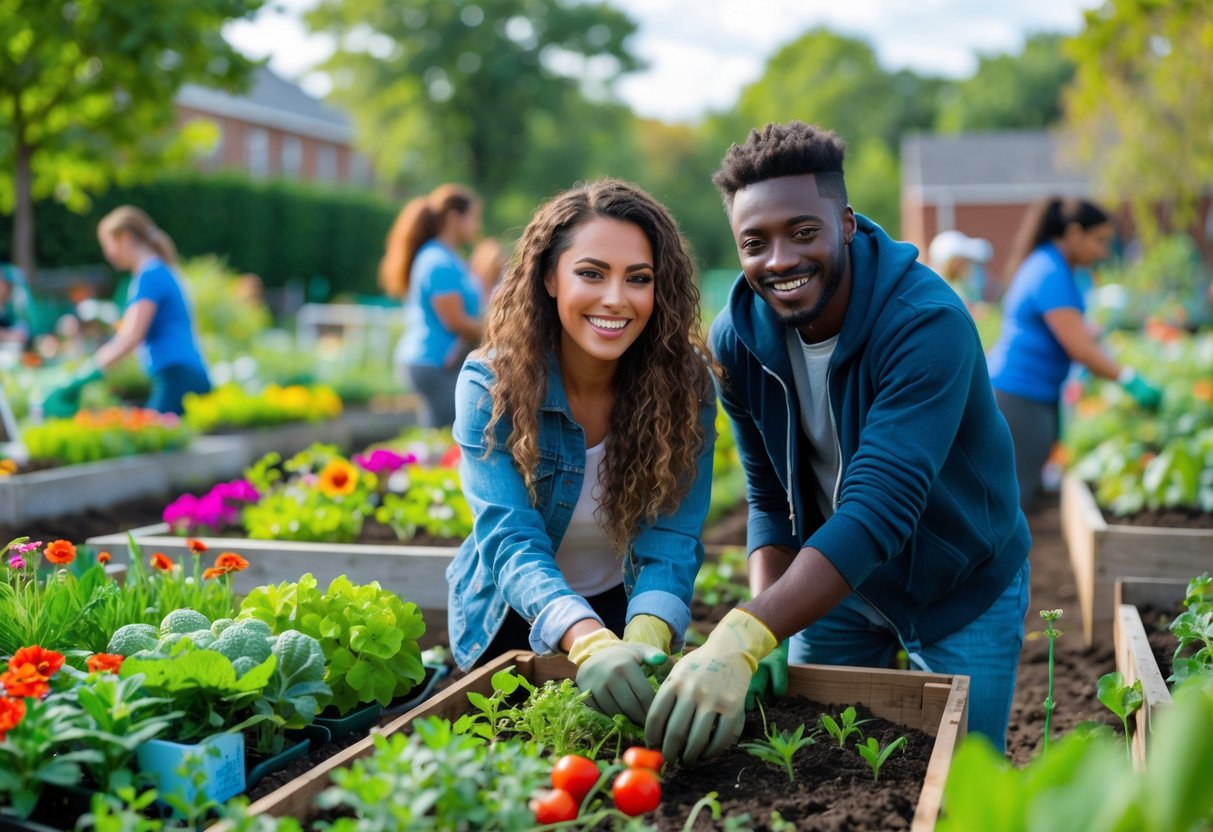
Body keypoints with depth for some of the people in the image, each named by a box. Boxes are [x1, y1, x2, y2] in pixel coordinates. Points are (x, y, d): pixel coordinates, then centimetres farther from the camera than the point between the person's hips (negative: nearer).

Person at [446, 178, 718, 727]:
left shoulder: (684, 384, -19)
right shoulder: (490, 385, -24)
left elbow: (670, 545, -25)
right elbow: (511, 542, -33)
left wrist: (646, 638, -47)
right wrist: (588, 639, -52)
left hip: (625, 609, 1)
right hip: (512, 619, -1)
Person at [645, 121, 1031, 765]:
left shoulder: (926, 324, -32)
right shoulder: (736, 338, -14)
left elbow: (878, 510, -42)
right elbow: (770, 499, -7)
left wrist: (744, 637, -52)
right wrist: (764, 620, -25)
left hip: (962, 590, -4)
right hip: (829, 579, 4)